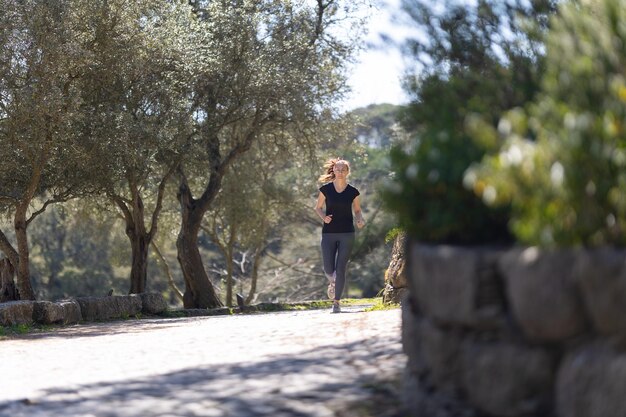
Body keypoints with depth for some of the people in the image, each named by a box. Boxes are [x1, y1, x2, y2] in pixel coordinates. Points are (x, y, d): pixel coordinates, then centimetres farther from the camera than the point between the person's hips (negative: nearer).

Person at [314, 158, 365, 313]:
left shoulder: (353, 192, 1)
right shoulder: (325, 189, 0)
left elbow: (357, 211, 11)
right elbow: (318, 207, 10)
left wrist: (360, 220, -10)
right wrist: (324, 217, -10)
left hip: (347, 234, 0)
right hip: (328, 233, 0)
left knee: (341, 269, -4)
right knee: (328, 269, -3)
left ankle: (336, 302, 6)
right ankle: (332, 283, 35)